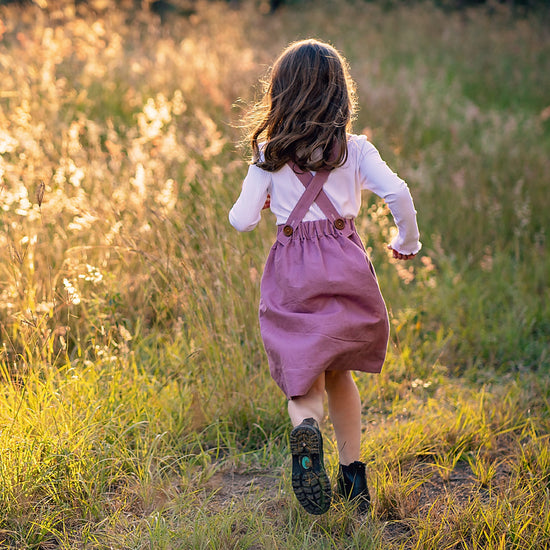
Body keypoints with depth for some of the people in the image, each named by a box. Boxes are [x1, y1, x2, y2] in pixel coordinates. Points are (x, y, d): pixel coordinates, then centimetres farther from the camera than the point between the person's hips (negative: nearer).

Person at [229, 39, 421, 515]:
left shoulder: (269, 154, 0)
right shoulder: (353, 148, 0)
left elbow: (242, 220, 0)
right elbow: (398, 193, -12)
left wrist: (261, 203, 23)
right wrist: (407, 242, 5)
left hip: (292, 271, -1)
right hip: (345, 266, 1)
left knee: (303, 375, 7)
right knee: (339, 371, 19)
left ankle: (306, 427, -28)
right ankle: (354, 476, 21)